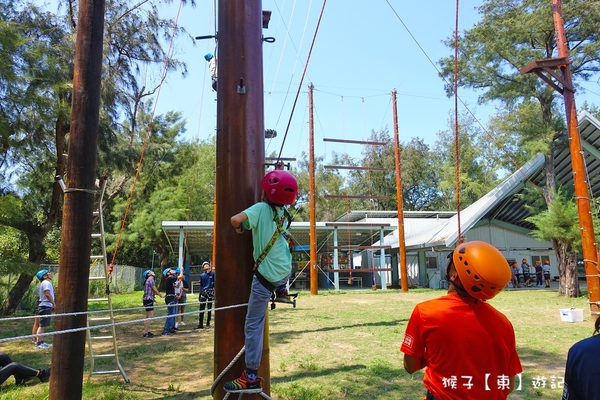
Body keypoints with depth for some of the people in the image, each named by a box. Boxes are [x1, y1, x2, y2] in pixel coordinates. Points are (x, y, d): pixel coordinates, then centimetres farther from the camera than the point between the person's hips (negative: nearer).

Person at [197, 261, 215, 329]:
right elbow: (201, 286, 13)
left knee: (209, 309, 4)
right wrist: (200, 295, 11)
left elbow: (214, 285, 1)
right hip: (203, 293, 2)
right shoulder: (202, 275, 6)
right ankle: (200, 324, 7)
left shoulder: (213, 274, -2)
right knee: (201, 309, 1)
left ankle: (208, 324, 11)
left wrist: (214, 294, -3)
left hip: (210, 293, -2)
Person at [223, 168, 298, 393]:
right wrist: (280, 172, 29)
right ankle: (282, 292, 48)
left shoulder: (261, 208, -18)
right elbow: (287, 191, 27)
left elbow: (235, 220, -34)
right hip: (285, 272, 6)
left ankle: (251, 376, 4)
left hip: (266, 277, -6)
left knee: (253, 326, 1)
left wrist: (239, 228, -11)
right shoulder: (284, 211, 2)